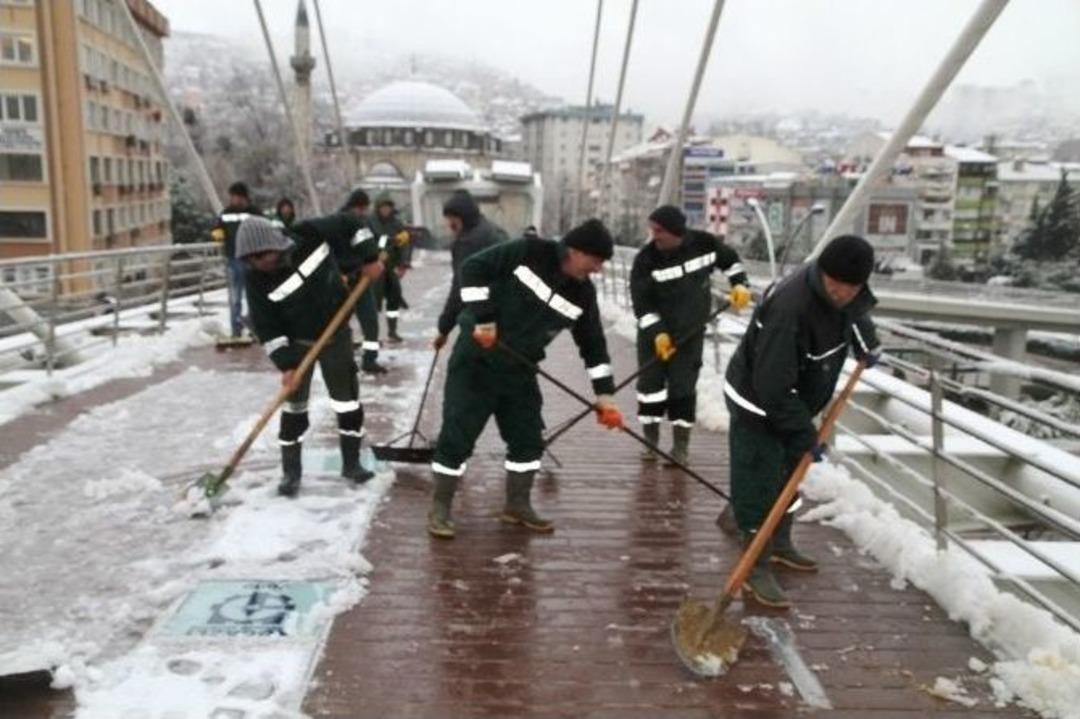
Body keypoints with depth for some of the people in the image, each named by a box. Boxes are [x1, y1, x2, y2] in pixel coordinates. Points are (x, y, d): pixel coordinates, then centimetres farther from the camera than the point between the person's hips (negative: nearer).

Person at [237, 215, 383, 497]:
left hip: (336, 334, 1)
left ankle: (351, 463, 22)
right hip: (297, 343, -1)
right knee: (294, 405, 2)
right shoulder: (257, 279, -19)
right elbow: (266, 327, -15)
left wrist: (370, 257, -11)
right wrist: (285, 364, -19)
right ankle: (291, 471, 17)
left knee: (348, 400, 6)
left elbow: (348, 224, -6)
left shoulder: (309, 235, -21)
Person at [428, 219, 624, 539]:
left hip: (519, 369, 6)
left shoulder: (583, 294, -1)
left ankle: (517, 505, 26)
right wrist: (482, 317, -20)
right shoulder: (529, 252, -15)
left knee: (528, 437, 8)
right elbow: (473, 268, -15)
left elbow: (593, 344, 5)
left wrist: (604, 395, 2)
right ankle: (439, 509, 10)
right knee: (457, 434, -4)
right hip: (476, 358, -6)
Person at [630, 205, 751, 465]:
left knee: (683, 387, -2)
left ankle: (681, 445, 10)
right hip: (654, 331, 0)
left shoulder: (704, 243, -12)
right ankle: (651, 441, 15)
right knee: (650, 383, -1)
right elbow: (641, 301, -15)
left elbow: (729, 259, 10)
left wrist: (740, 284, -1)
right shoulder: (646, 259, -17)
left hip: (690, 330, 0)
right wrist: (657, 332, -22)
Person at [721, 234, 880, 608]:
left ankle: (780, 545, 39)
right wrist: (806, 435, -27)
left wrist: (867, 344, 18)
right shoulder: (789, 308, -37)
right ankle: (756, 567, 9)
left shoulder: (845, 293, -10)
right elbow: (773, 386, -34)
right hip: (758, 403, -9)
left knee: (788, 473, 21)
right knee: (759, 484, -4)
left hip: (794, 399, 9)